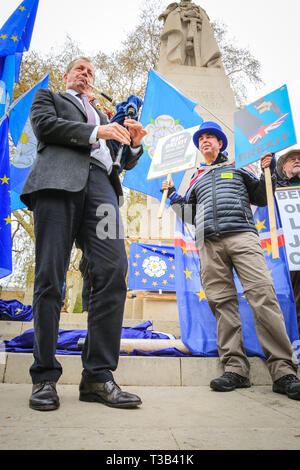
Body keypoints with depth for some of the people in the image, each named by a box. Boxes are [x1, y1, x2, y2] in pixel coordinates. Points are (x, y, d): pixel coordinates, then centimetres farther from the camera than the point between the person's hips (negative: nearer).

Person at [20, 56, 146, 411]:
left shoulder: (102, 116, 39)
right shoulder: (48, 97, 29)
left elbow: (124, 162, 31)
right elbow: (43, 124, 6)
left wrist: (134, 143, 10)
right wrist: (96, 132, -2)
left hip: (100, 183, 4)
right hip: (59, 179, -3)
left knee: (113, 271, -16)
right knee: (50, 277, -11)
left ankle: (98, 376, -12)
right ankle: (45, 377, -4)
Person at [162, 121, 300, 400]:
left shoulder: (238, 167, 24)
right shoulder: (196, 179, 30)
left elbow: (261, 198, 19)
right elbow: (189, 215, 28)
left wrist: (268, 172, 7)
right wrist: (172, 196, 21)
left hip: (241, 234, -2)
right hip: (209, 243, 3)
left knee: (263, 295, -16)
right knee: (222, 302, -6)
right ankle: (235, 368, -3)